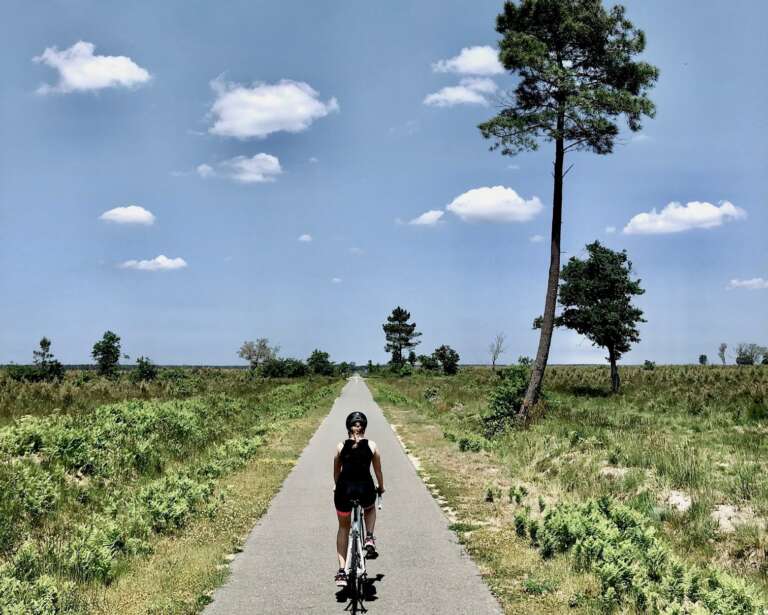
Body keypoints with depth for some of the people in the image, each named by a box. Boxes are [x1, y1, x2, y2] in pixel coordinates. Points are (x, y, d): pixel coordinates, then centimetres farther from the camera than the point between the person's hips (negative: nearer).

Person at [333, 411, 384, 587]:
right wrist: (381, 488, 33)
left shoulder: (341, 446, 7)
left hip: (344, 488, 1)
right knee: (370, 509, 37)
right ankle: (369, 538, 12)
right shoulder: (372, 446, 5)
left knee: (343, 528, 21)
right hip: (365, 488, 0)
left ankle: (342, 571, 15)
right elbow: (378, 471, 15)